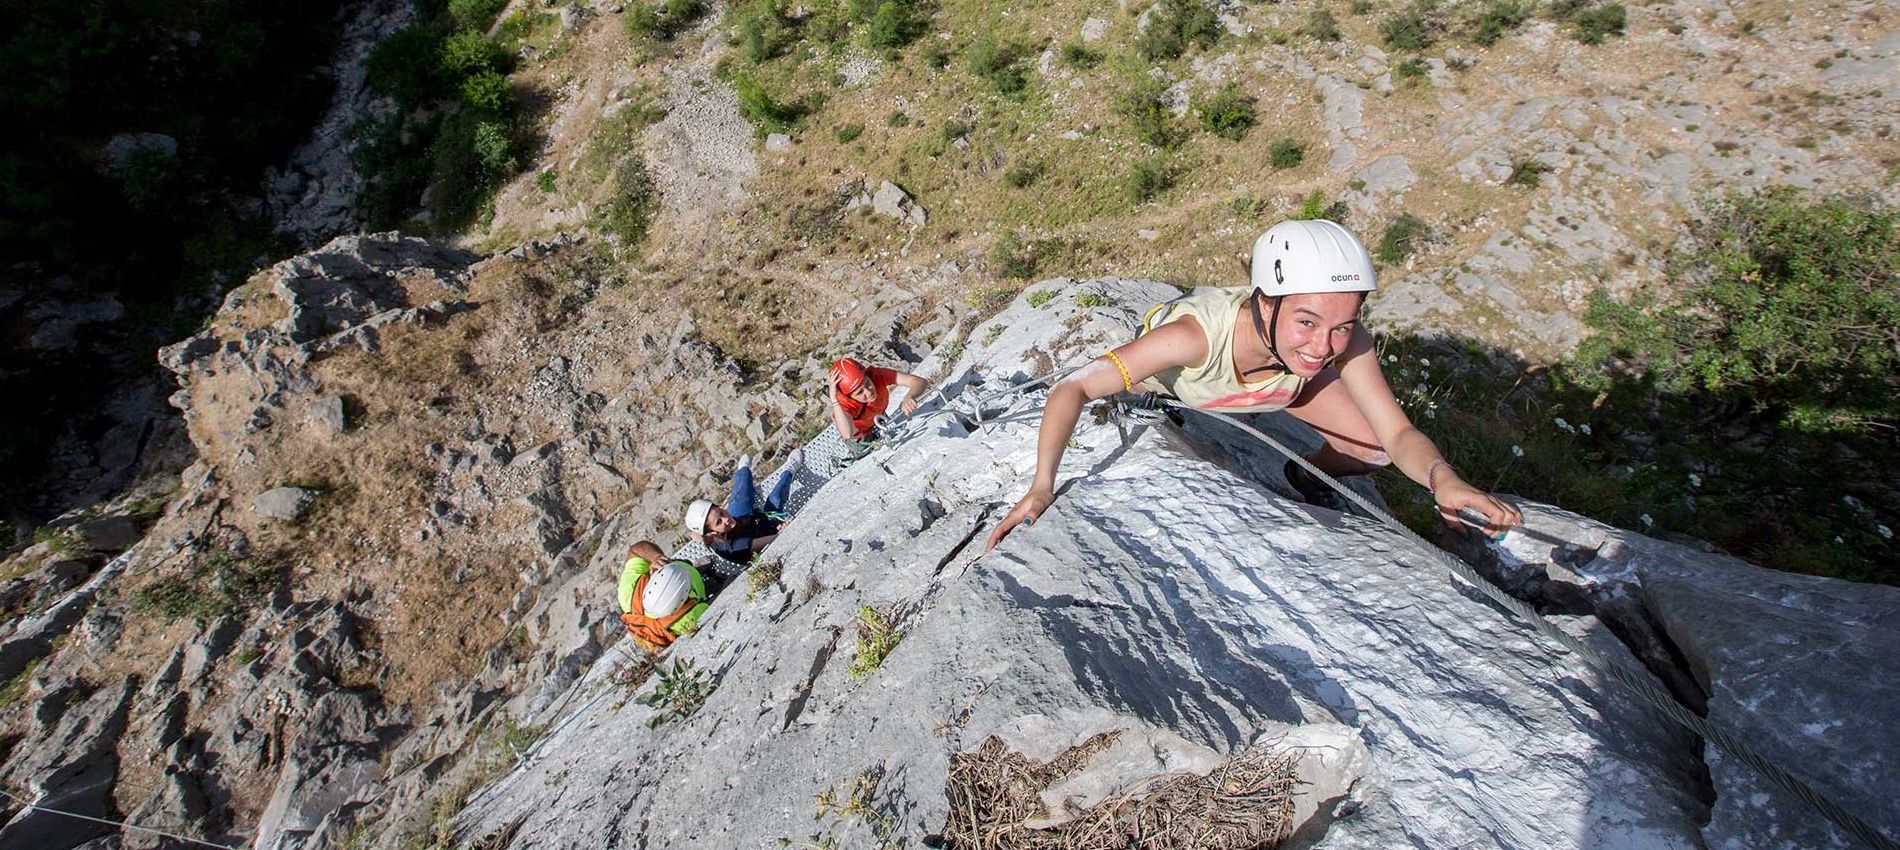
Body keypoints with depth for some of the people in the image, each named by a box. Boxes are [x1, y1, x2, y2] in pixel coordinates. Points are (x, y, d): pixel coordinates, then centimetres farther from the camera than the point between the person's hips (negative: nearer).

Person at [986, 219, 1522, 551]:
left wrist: (1441, 477, -51)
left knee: (1374, 452, -4)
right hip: (1174, 367, -2)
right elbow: (1072, 389, -46)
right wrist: (1042, 486, -58)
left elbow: (1398, 436, -28)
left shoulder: (1347, 344, -37)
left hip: (1278, 368, 3)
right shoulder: (1194, 333, -49)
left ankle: (1308, 476, 29)